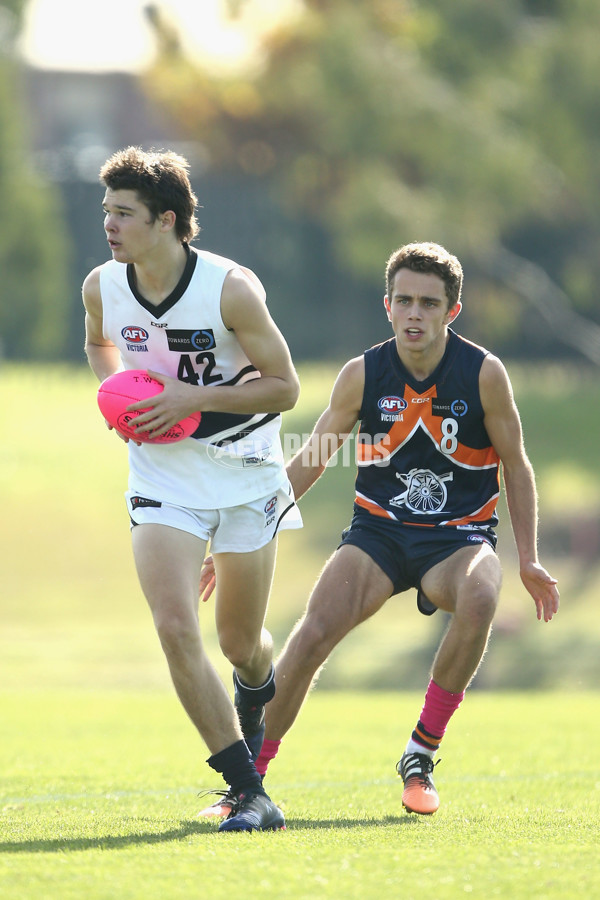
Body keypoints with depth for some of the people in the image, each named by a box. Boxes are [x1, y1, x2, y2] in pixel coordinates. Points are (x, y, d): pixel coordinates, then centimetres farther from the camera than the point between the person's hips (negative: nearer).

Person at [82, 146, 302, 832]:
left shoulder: (232, 288, -19)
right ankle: (248, 792, -11)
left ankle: (255, 699, 49)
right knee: (175, 628, -16)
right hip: (161, 477, 2)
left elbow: (284, 386, -13)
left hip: (244, 471, -2)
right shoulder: (101, 287, -6)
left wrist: (192, 398, -22)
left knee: (240, 642, 9)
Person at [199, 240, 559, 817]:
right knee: (314, 631, -23)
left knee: (479, 597, -36)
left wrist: (528, 559, -2)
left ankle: (420, 756, -19)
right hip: (379, 529, 1)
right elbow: (306, 465, 5)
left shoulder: (484, 374, -9)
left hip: (459, 536, -1)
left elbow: (516, 468, 4)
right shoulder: (362, 375, -5)